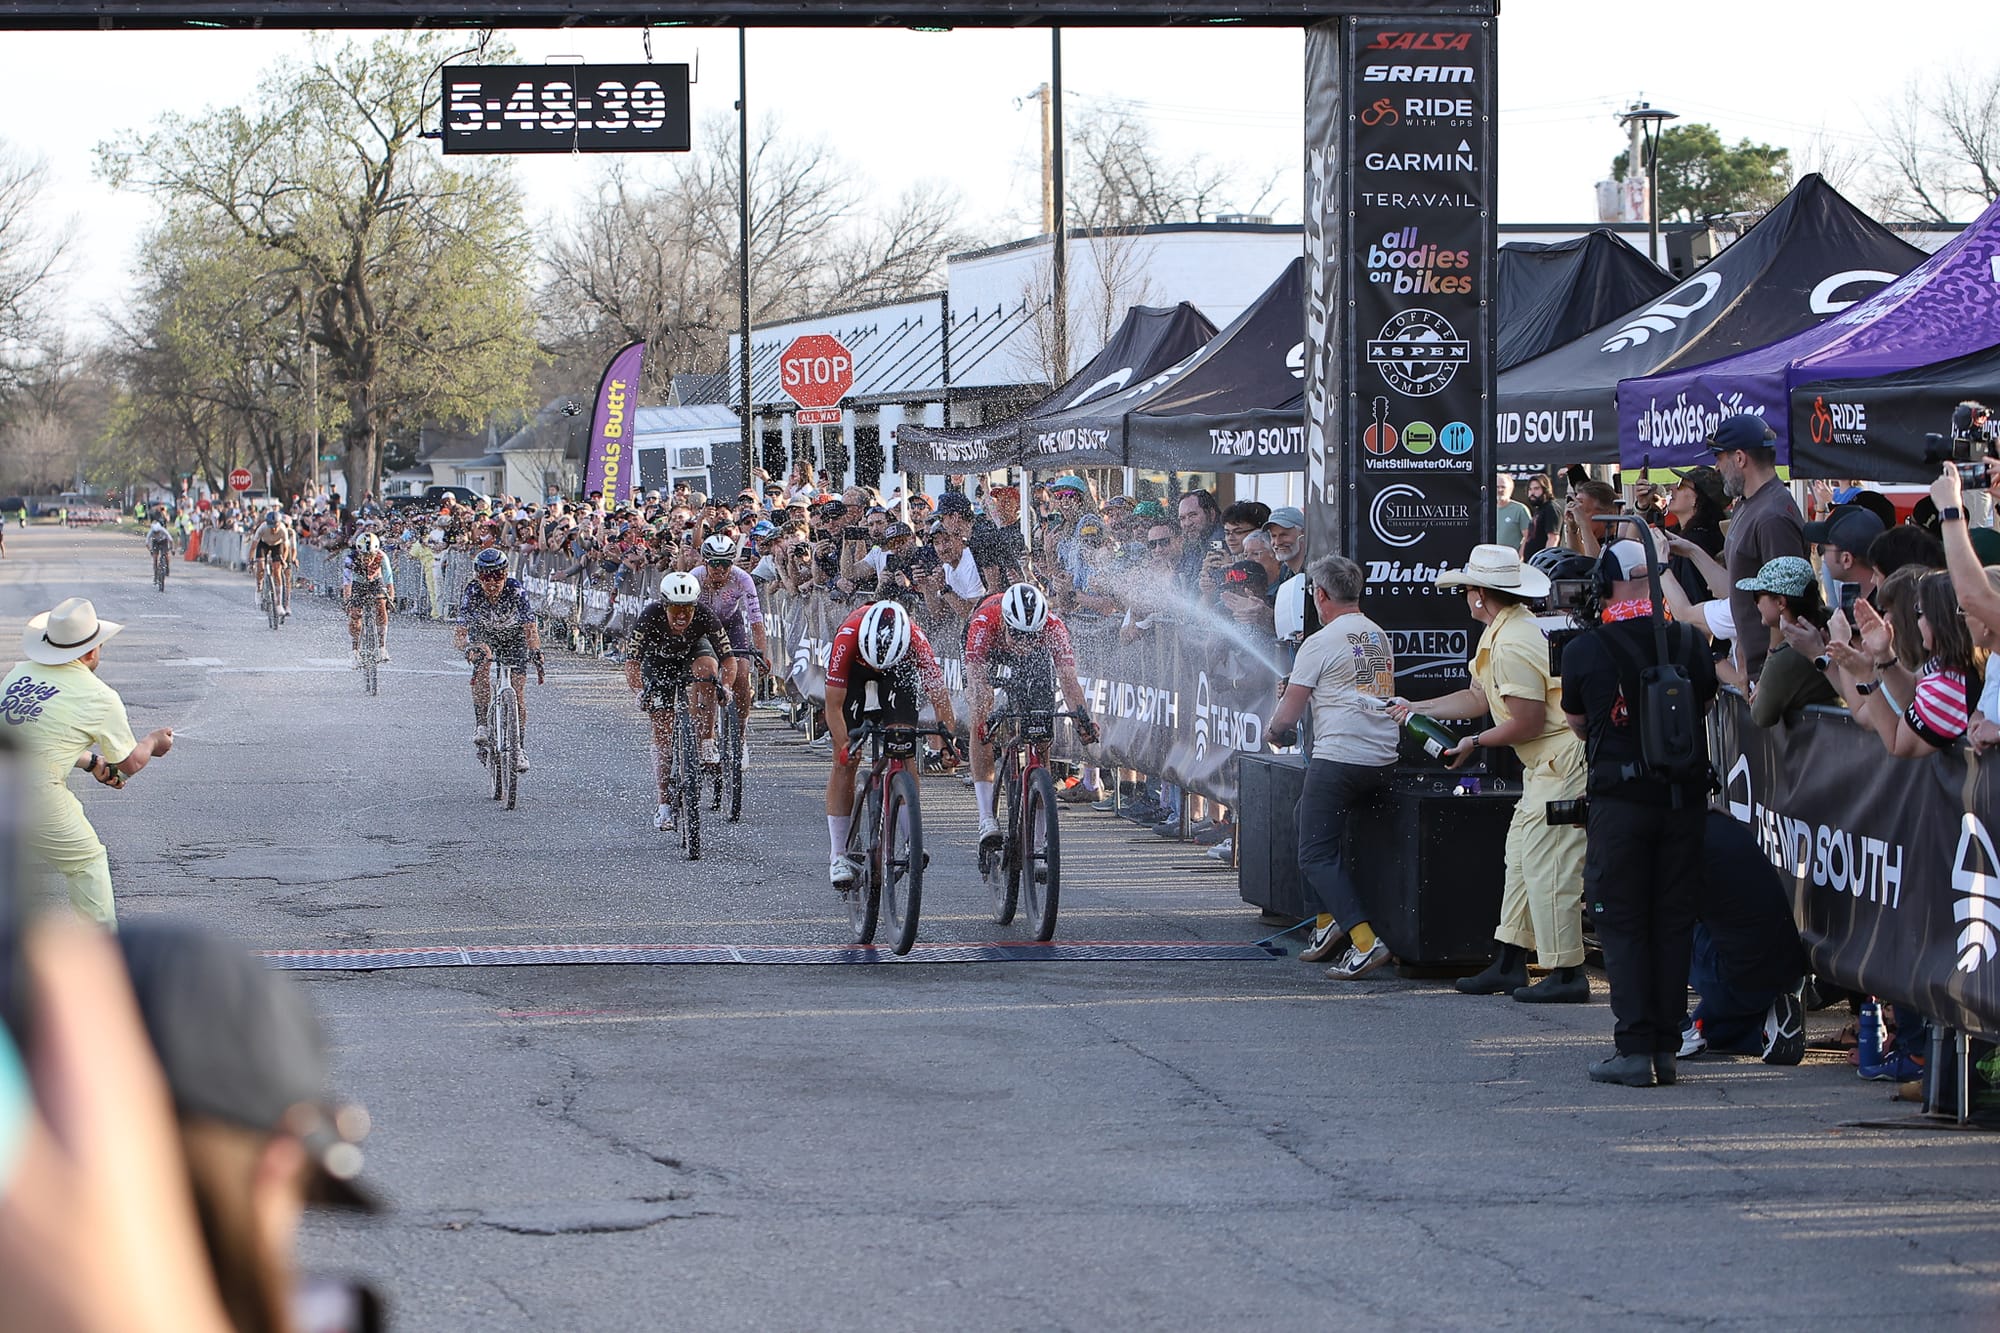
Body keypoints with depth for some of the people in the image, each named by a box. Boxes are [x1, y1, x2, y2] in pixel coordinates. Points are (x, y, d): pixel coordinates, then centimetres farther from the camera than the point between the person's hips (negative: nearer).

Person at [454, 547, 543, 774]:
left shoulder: (516, 591, -30)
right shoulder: (472, 594, -28)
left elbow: (531, 628, -34)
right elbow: (460, 632, -32)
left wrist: (536, 652, -52)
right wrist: (467, 649, -54)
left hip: (514, 637, 0)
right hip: (483, 636, 0)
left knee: (518, 691, -11)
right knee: (481, 666, -31)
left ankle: (520, 747, -1)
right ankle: (480, 725, -24)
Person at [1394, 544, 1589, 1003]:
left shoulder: (1512, 646, -20)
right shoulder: (1499, 632, 14)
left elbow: (1526, 724, -20)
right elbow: (1480, 697, 25)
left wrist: (1475, 742, -5)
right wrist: (1416, 708, 30)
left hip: (1563, 762, -11)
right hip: (1544, 764, 11)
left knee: (1545, 865, -10)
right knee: (1520, 857, 14)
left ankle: (1566, 973, -7)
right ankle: (1509, 964, 20)